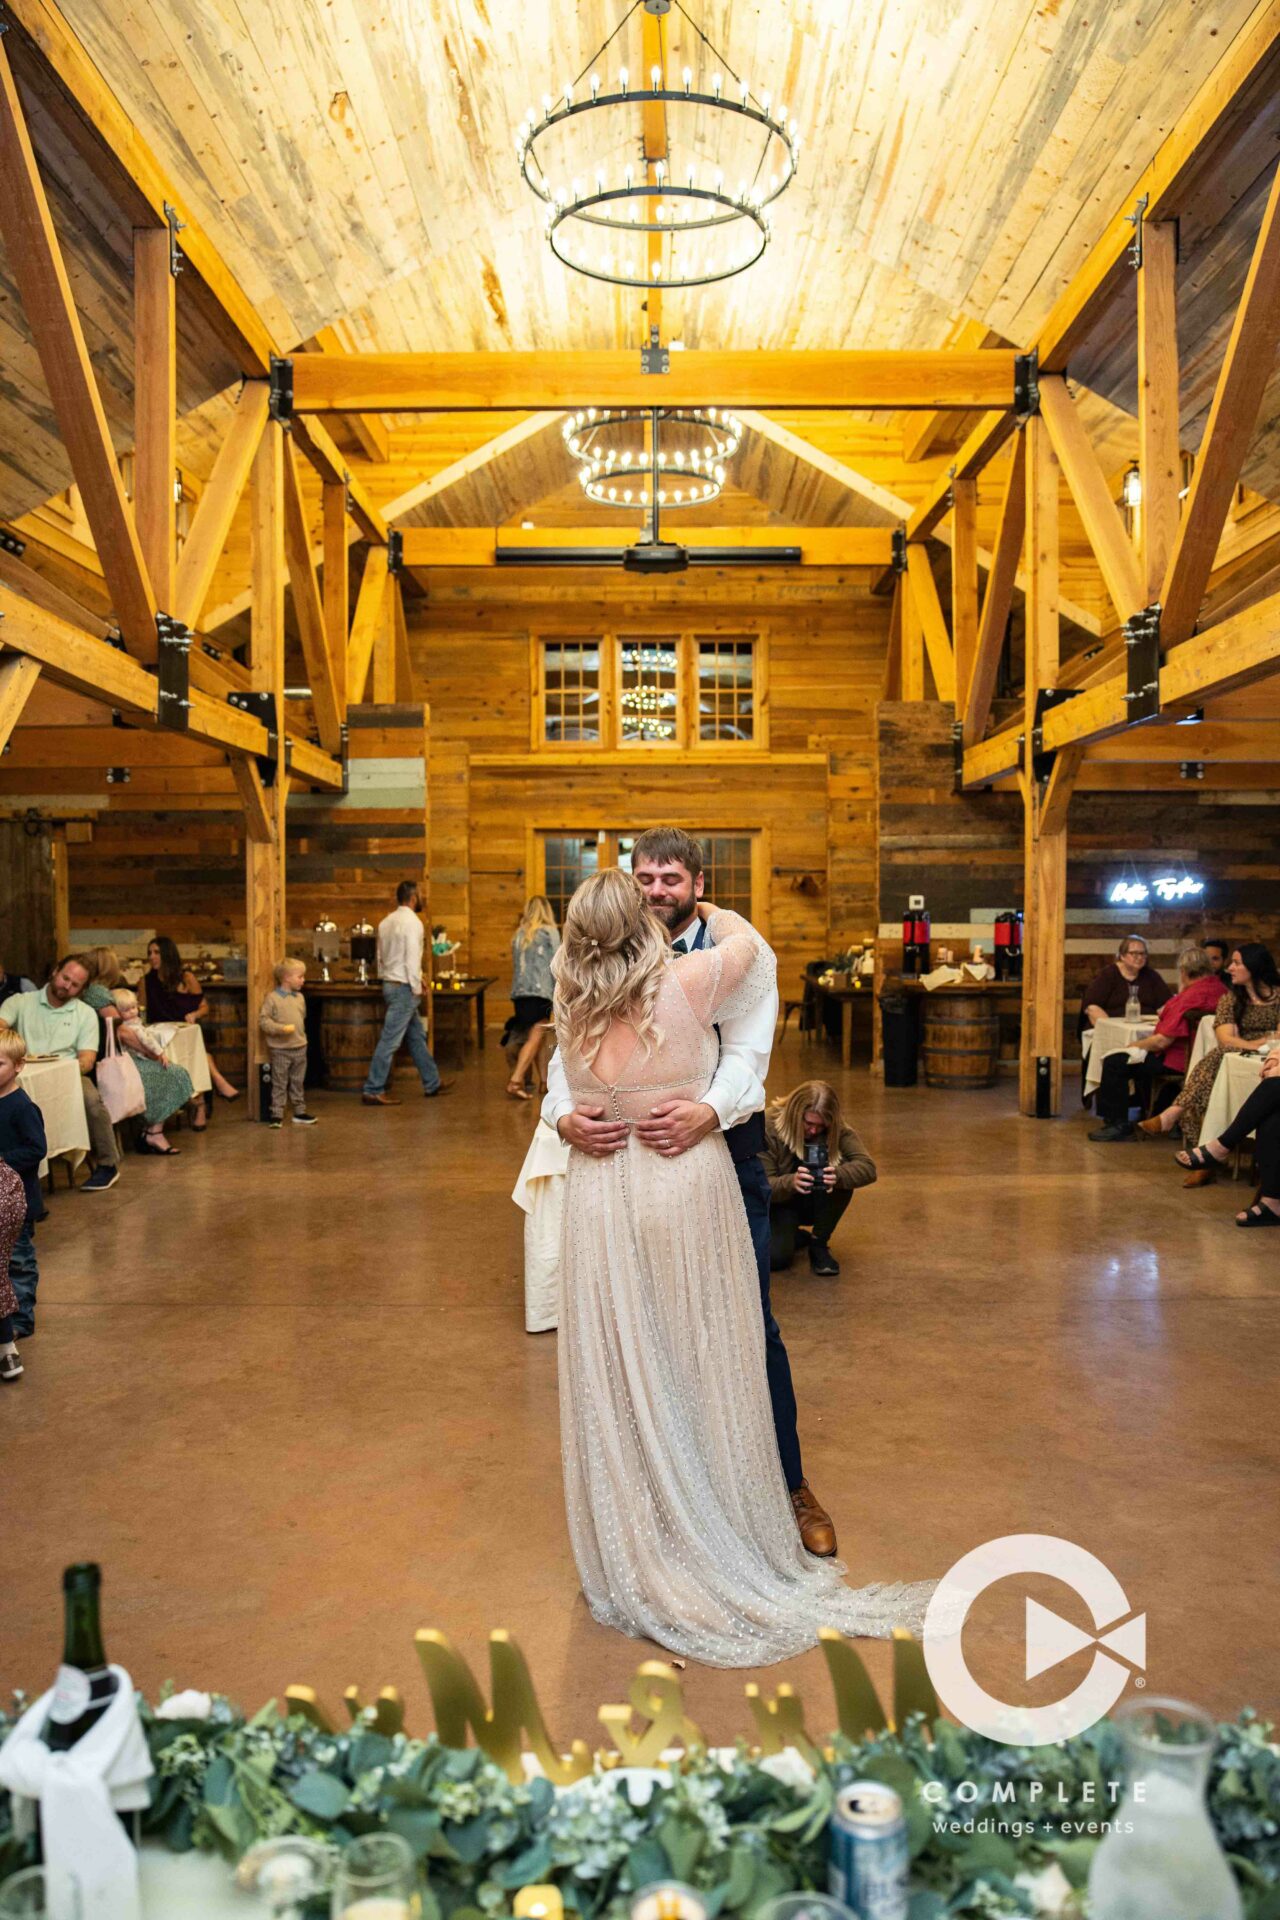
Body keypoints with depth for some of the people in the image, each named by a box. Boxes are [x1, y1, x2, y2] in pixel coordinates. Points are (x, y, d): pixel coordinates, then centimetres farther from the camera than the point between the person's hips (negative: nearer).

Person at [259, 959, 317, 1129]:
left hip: (300, 1047, 5)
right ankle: (277, 1115, 9)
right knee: (279, 1084, 2)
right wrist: (281, 1028, -23)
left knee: (298, 1082, 13)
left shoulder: (300, 998, 6)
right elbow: (263, 1020, -13)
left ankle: (300, 1112, 22)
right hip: (280, 1049, -5)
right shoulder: (272, 998, -11)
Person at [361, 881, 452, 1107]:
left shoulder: (386, 922, 11)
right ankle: (373, 1091, -2)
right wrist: (417, 987, -12)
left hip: (390, 983, 10)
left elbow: (382, 956, 14)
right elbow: (412, 957, -20)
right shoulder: (412, 922, -15)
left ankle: (432, 1083, 27)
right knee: (389, 1040, -6)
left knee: (417, 1036, 17)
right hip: (403, 988, -10)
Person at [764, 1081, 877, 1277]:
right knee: (775, 1257, -29)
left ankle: (819, 1243, -11)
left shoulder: (836, 1129, -17)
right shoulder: (769, 1127, -25)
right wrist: (790, 1182, -48)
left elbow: (868, 1167, -28)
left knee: (843, 1172, -30)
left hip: (817, 1202, 2)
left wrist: (837, 1175, -50)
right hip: (779, 1204, -2)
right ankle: (799, 1235, 11)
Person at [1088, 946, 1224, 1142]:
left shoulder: (1190, 996, -25)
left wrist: (1134, 1045, -9)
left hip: (1176, 1060, -10)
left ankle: (1118, 1124, 3)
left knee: (1114, 1063, -5)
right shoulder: (1217, 986, 5)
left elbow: (1162, 1041, -23)